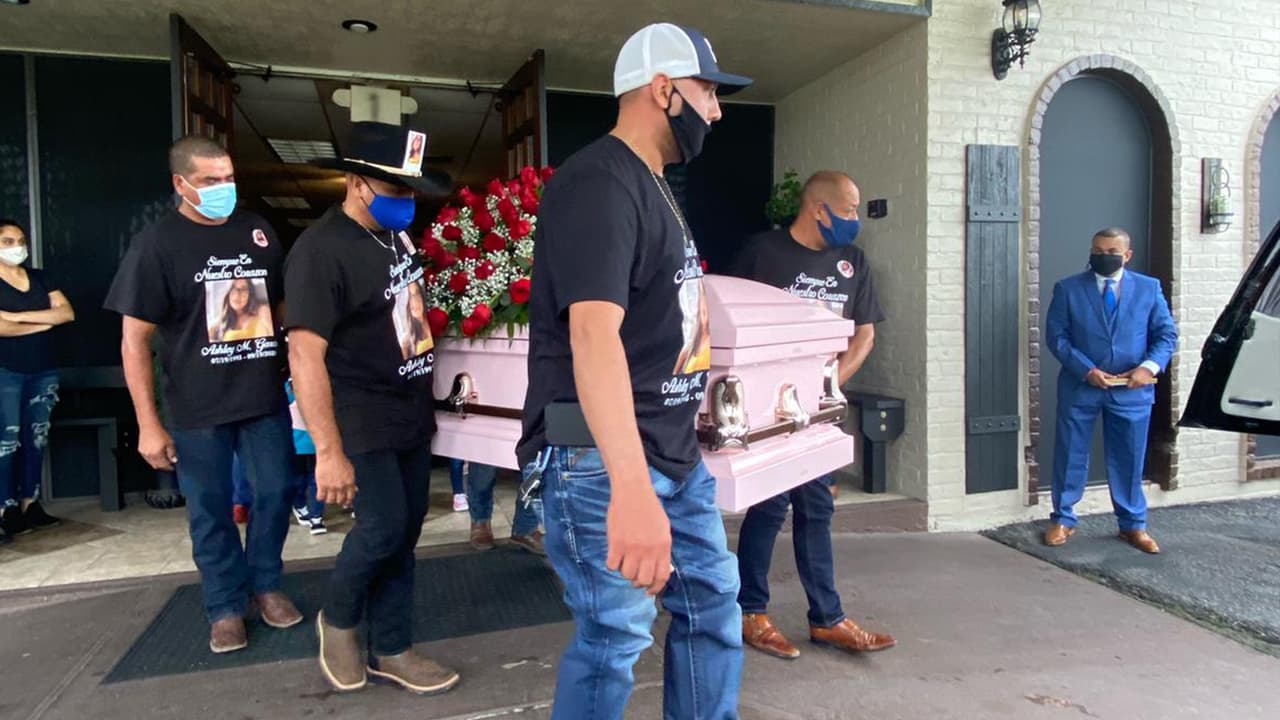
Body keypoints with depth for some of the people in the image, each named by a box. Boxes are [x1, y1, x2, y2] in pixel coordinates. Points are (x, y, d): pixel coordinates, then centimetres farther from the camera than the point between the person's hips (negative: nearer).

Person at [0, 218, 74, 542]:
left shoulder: (40, 278, 12)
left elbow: (66, 312, -1)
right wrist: (43, 322, -7)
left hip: (44, 371, 5)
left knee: (37, 439, 7)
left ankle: (30, 506, 14)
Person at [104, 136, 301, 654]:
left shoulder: (257, 231, 5)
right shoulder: (156, 244, -6)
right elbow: (135, 341, -6)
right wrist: (148, 424, -10)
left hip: (265, 396, 3)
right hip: (197, 408, -3)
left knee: (275, 492, 9)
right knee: (210, 510, 7)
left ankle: (265, 584, 30)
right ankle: (226, 607, 24)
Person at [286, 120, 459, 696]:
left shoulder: (395, 234, 7)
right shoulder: (320, 249, -18)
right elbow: (304, 354, -23)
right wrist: (329, 452, -27)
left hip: (411, 413, 8)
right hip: (363, 418, -7)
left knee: (404, 534, 9)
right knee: (384, 525, -10)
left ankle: (391, 651, 23)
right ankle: (337, 619, 19)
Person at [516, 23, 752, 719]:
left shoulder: (654, 186, 16)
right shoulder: (599, 183, -16)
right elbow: (594, 332, -30)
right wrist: (631, 487, -39)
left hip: (676, 452, 10)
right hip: (603, 461, -10)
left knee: (713, 600, 16)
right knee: (616, 634, -1)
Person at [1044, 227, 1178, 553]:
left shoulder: (1149, 288, 5)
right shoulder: (1067, 288, 0)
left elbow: (1167, 334, 3)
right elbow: (1056, 336, -5)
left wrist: (1150, 366, -15)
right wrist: (1087, 370, -16)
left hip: (1132, 389, 1)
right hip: (1080, 387, -1)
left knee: (1130, 459, 10)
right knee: (1070, 456, 7)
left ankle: (1133, 525, 25)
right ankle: (1063, 519, 21)